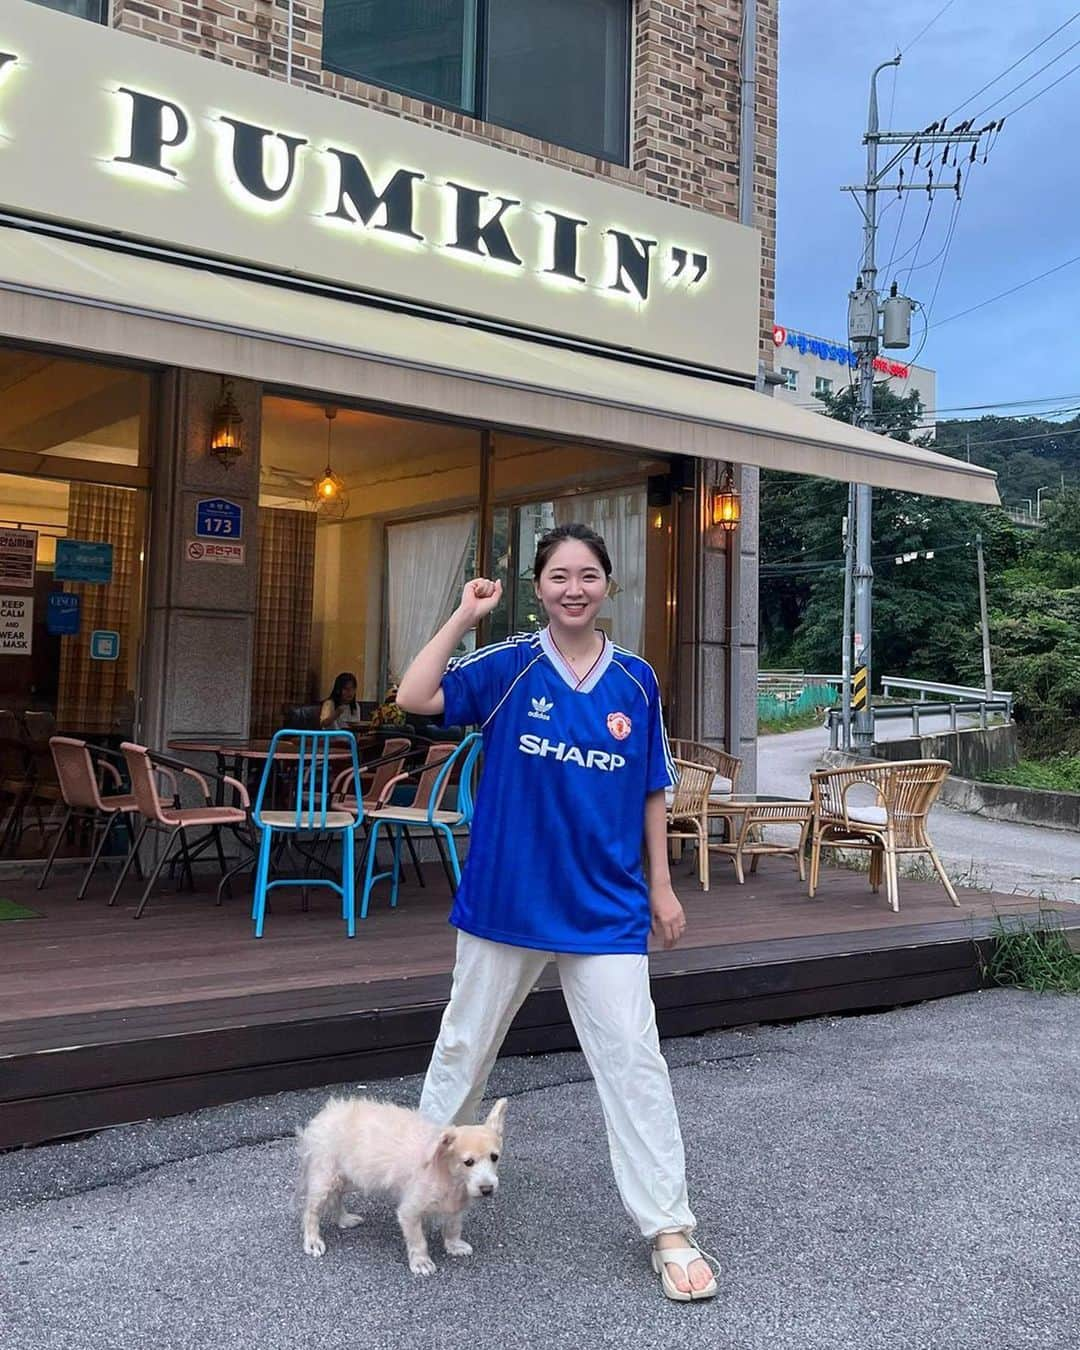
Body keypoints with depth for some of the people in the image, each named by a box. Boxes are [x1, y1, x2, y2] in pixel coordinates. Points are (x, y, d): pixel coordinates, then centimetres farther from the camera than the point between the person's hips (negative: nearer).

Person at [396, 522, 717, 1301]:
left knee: (635, 1061, -1)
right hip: (506, 898, 0)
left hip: (606, 907, 0)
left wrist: (662, 886, 6)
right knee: (465, 1046, 17)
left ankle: (669, 1229, 11)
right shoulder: (508, 668, -6)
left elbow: (652, 791, 6)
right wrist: (465, 616, -19)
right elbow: (415, 698, -19)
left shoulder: (636, 681, 0)